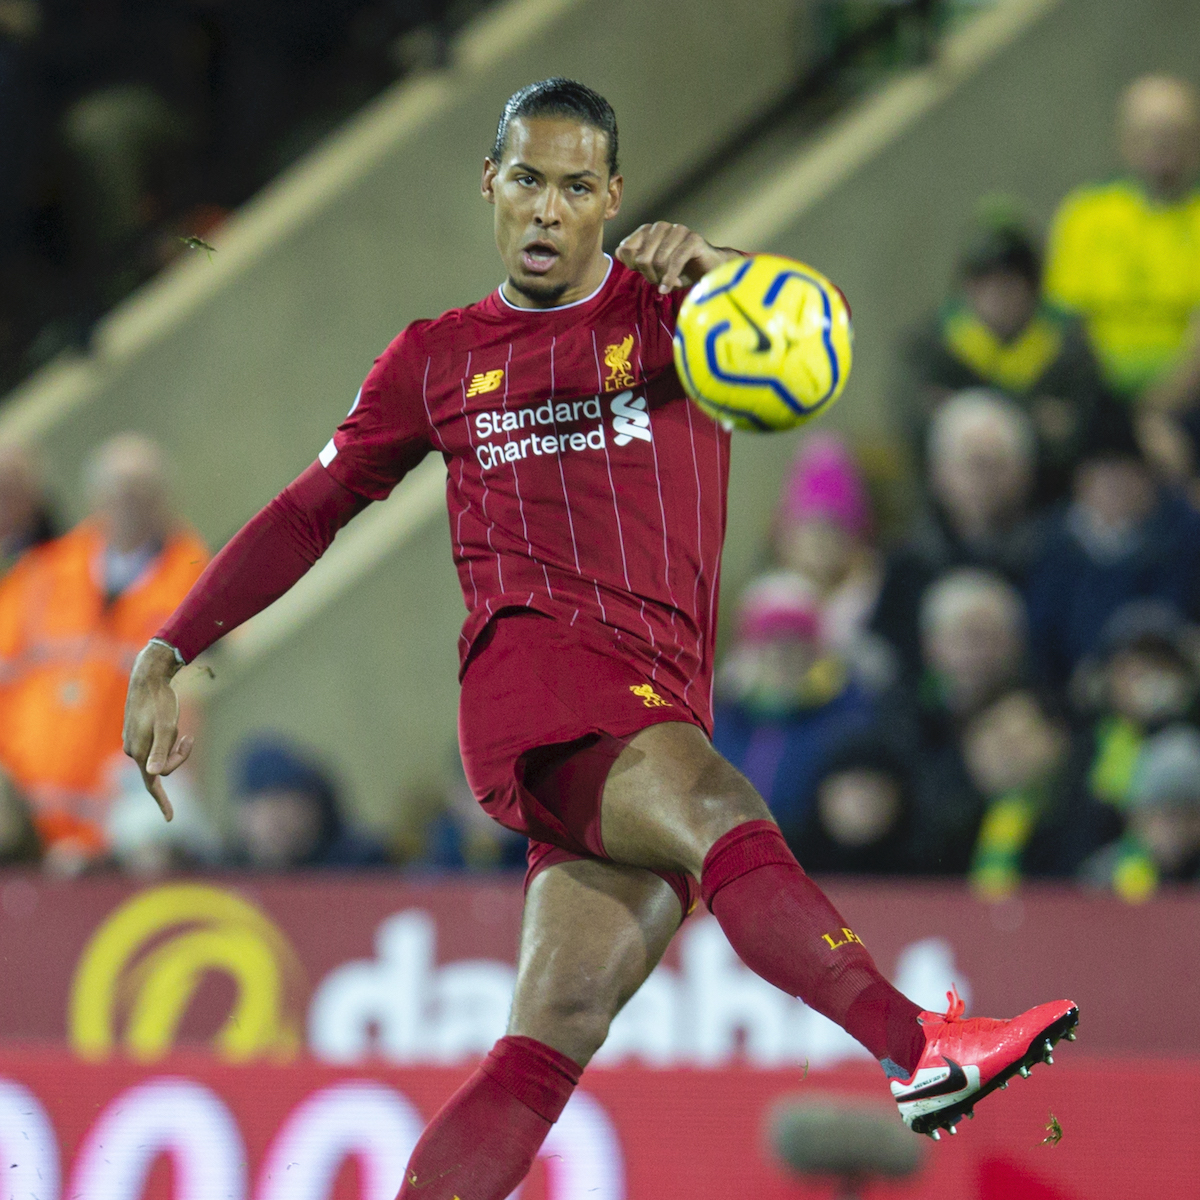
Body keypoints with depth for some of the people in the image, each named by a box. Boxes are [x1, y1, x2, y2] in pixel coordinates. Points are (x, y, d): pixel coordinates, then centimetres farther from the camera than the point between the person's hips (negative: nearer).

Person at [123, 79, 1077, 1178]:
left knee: (560, 1034, -12)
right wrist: (164, 659, 19)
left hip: (659, 708, 3)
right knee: (719, 810, -32)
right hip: (532, 667, -3)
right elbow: (309, 513, 26)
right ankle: (918, 1047, -49)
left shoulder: (665, 305, 16)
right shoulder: (438, 360, 19)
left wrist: (712, 263, -27)